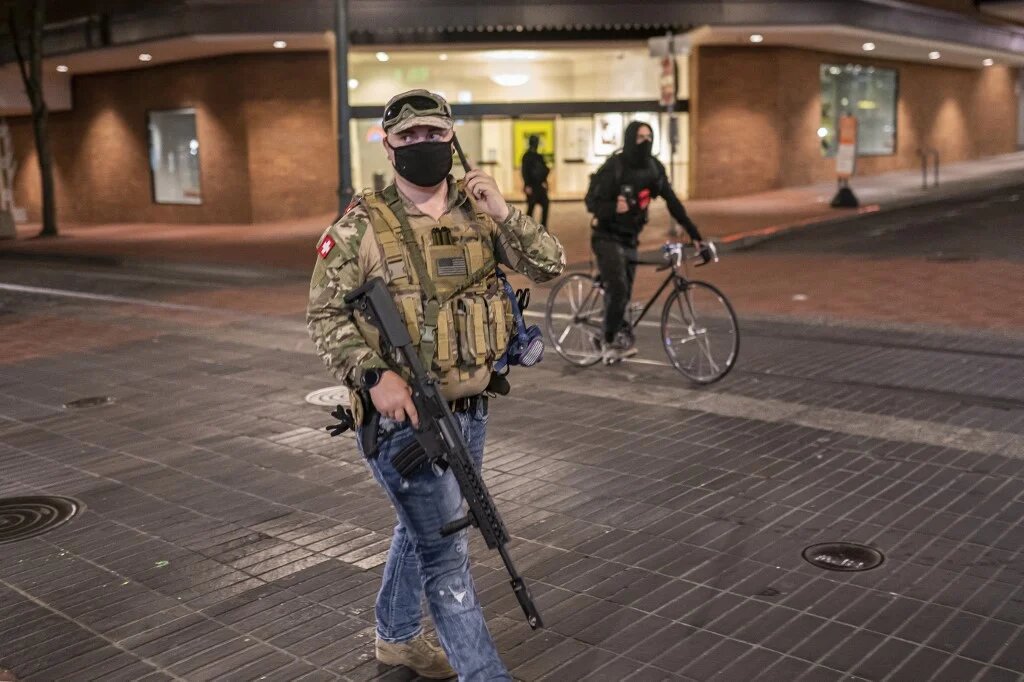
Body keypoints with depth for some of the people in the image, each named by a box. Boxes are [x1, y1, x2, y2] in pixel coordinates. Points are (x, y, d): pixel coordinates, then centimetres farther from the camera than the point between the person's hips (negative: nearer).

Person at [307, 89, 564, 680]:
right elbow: (325, 313, -8)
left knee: (423, 528, 23)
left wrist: (504, 214, -16)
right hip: (403, 416, -6)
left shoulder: (477, 212, 3)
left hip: (470, 410, 6)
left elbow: (551, 266, -1)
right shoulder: (362, 226, -10)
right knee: (447, 552, -3)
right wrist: (373, 374, -22)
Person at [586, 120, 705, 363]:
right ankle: (610, 340, -4)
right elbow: (592, 202, -18)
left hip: (630, 239, 6)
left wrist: (694, 233, -6)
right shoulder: (614, 167, -17)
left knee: (624, 294, 8)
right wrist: (613, 208, -39)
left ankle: (618, 339, 21)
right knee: (618, 289, -17)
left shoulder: (653, 168, -2)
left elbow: (672, 202, -1)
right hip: (607, 238, -6)